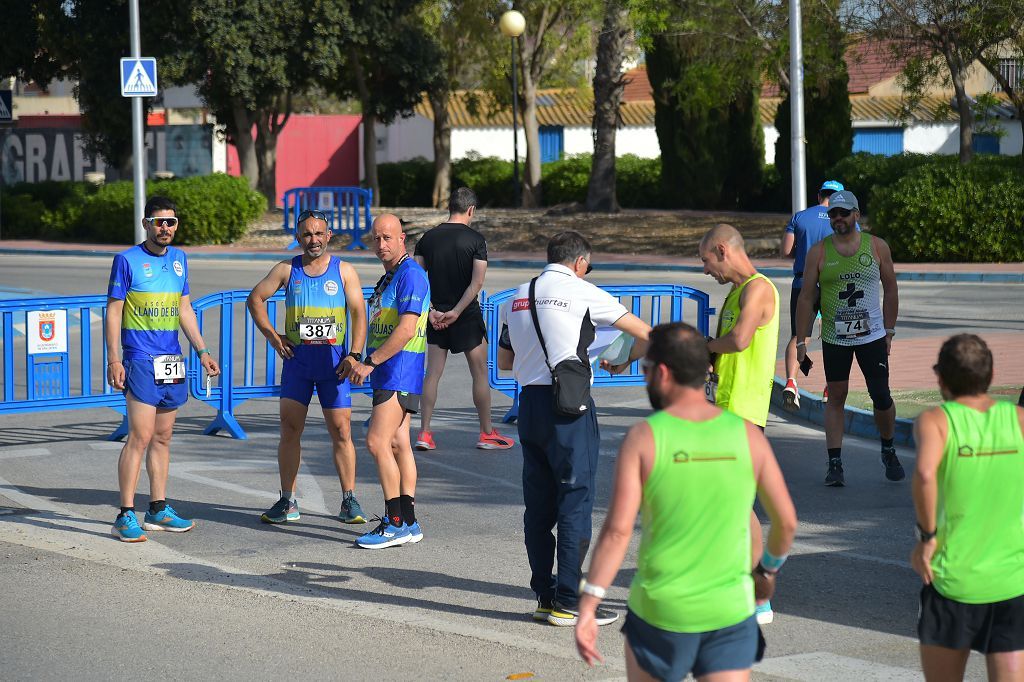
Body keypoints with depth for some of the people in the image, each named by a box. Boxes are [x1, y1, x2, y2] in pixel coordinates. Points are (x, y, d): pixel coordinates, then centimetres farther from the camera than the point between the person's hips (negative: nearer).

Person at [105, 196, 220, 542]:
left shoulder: (179, 259, 12)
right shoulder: (127, 260, -5)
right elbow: (113, 312, -5)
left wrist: (202, 351, 15)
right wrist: (113, 360, -11)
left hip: (172, 361, 6)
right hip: (140, 361, -6)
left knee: (162, 438, 11)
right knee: (140, 436, -12)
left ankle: (158, 510, 18)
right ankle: (126, 516, -9)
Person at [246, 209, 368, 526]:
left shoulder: (344, 271, 3)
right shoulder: (287, 270, 7)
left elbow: (358, 313, 0)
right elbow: (255, 298, 14)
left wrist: (354, 355, -11)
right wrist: (272, 336, 6)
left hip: (334, 361, -1)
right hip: (296, 359, 1)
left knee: (341, 431, -3)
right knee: (290, 429, 0)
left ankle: (349, 501, 4)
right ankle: (287, 503, 7)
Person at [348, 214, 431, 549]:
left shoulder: (411, 274, -14)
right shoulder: (388, 277, 18)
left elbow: (406, 329, -21)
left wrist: (369, 362, -20)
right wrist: (369, 364, 19)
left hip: (400, 371, -10)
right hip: (389, 373, 10)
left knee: (377, 441, -14)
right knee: (397, 444, 9)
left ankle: (395, 523, -11)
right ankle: (408, 522, 11)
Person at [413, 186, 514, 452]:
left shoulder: (428, 238, 4)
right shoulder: (475, 239, -7)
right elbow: (477, 283, -16)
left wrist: (432, 310, -5)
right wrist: (456, 312, -13)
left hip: (436, 317, 4)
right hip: (467, 316, -4)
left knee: (432, 373, 7)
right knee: (480, 373, 7)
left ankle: (424, 433, 3)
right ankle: (487, 434, 12)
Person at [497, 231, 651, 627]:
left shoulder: (517, 299, 14)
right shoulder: (583, 292, -3)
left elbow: (504, 362, 22)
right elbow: (644, 334, 0)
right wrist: (624, 362, 18)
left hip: (529, 401, 6)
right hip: (568, 406, -6)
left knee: (538, 505, 11)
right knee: (575, 501, -3)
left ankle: (544, 596, 15)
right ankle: (568, 603, -4)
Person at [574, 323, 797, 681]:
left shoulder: (644, 437, -10)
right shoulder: (747, 434, -2)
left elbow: (618, 530, -18)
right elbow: (786, 521, 3)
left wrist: (587, 610, -17)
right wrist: (769, 568, 23)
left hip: (661, 611, -1)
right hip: (730, 611, 1)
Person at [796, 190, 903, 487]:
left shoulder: (877, 247, 1)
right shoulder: (819, 252, -1)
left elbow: (890, 290, 8)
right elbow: (806, 298, 1)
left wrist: (889, 332, 6)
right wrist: (801, 341, -2)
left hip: (872, 337, 0)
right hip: (834, 338, 0)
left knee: (881, 397, 0)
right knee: (835, 399, 2)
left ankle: (888, 451, 24)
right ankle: (834, 464, 6)